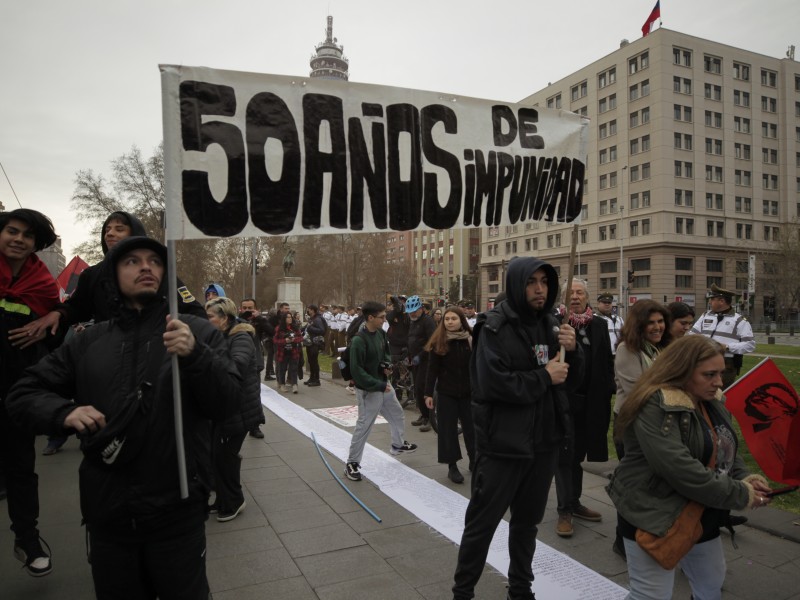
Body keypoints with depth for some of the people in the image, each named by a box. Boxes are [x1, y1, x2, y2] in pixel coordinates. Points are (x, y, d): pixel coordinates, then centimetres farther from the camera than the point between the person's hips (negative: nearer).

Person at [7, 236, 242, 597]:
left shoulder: (197, 332, -4)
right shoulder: (88, 342, 5)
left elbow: (226, 404, -11)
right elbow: (24, 395, 11)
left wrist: (195, 355, -29)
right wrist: (64, 412, -11)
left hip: (178, 514, -2)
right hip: (107, 516, 3)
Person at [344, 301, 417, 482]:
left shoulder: (380, 333, 0)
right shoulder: (359, 340, -25)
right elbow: (356, 371, -26)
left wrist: (388, 365, -4)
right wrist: (379, 385, -24)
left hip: (383, 384, 9)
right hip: (369, 390, -9)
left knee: (397, 413, 25)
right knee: (364, 426, -1)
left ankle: (398, 444, 49)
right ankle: (351, 463, 13)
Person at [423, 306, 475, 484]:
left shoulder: (471, 340, -3)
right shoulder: (438, 342, -6)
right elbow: (432, 370, -5)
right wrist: (428, 393, -8)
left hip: (468, 392, 1)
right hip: (446, 393, -1)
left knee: (471, 427, 11)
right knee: (448, 429, 4)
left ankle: (474, 460, 30)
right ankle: (452, 466, 15)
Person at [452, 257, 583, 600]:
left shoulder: (550, 324, 6)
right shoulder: (494, 327, -15)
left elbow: (570, 381, 9)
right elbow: (494, 383, -26)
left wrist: (572, 351, -10)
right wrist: (543, 377, -16)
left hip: (544, 442, 6)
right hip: (503, 444, -6)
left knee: (528, 521, 21)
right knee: (482, 522, 7)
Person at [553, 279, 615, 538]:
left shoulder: (599, 325, 7)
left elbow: (607, 362, 9)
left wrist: (608, 391, 4)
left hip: (590, 402, 5)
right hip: (562, 400, -5)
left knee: (578, 453, 17)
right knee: (564, 454, 4)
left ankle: (574, 502, 31)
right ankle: (564, 510, 14)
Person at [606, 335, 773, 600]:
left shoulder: (711, 401, 5)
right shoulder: (656, 407, -25)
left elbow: (727, 450, 14)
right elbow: (678, 468, -32)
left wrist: (743, 478, -7)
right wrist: (739, 495, -24)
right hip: (654, 519, -9)